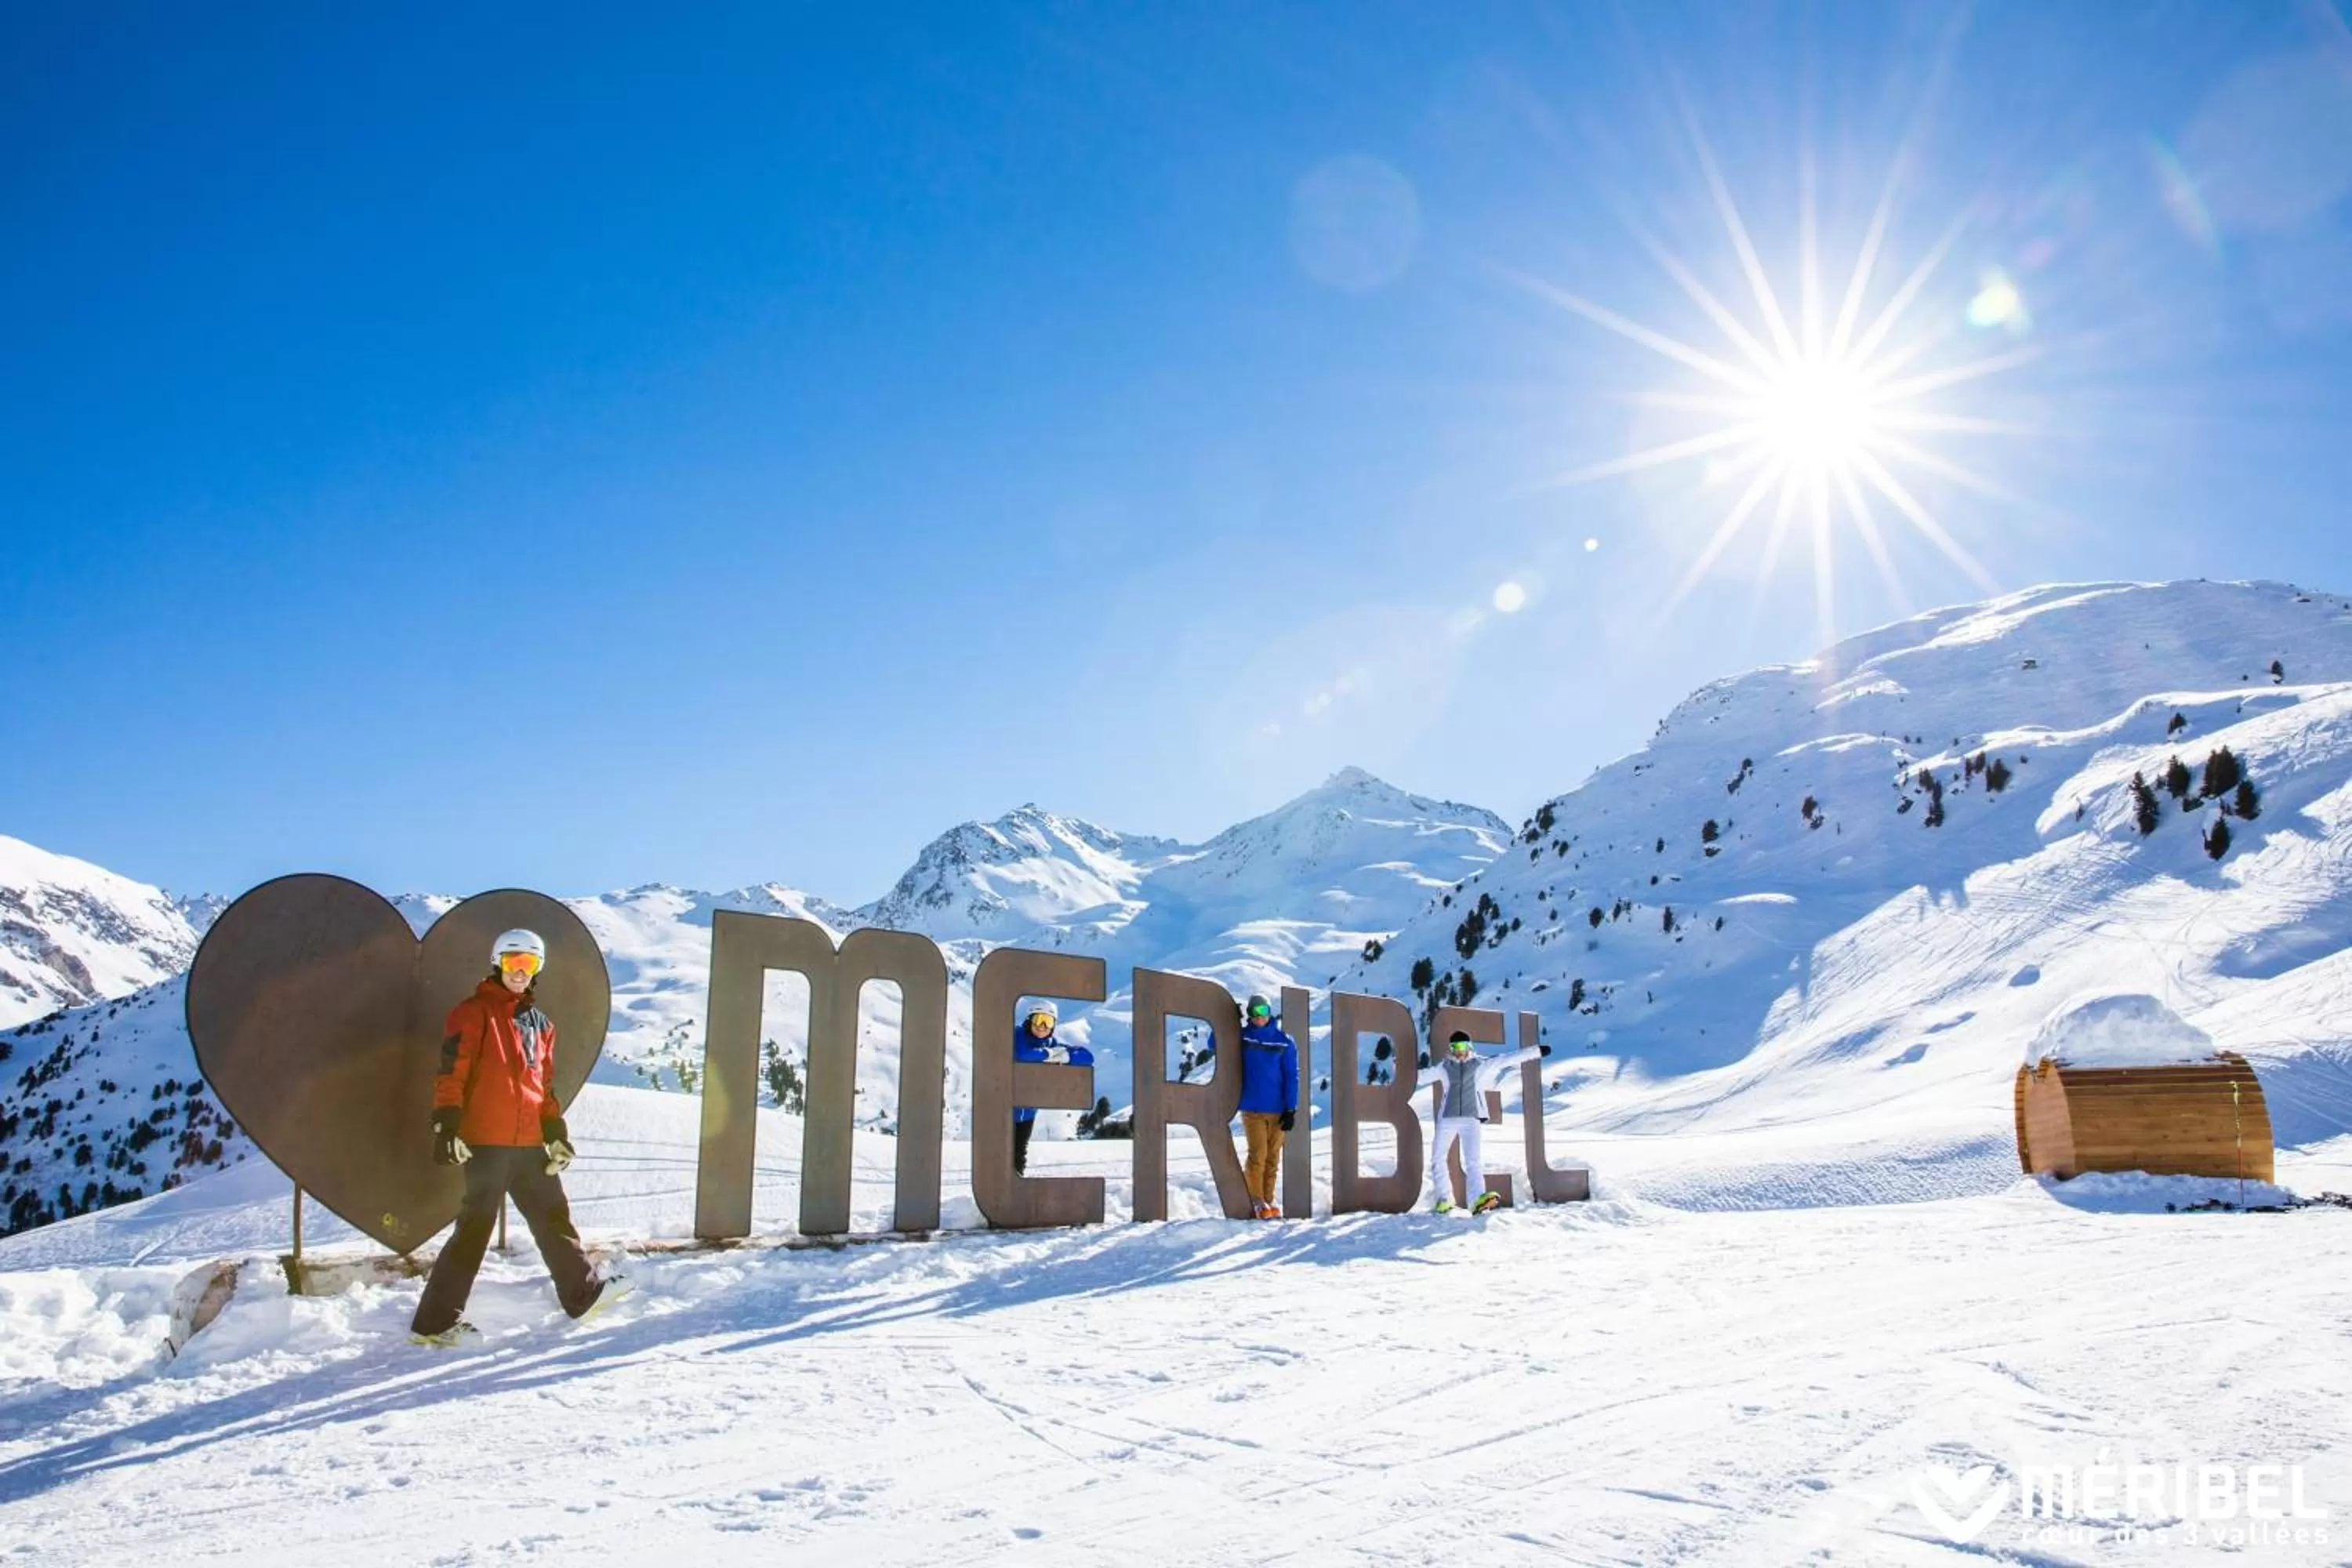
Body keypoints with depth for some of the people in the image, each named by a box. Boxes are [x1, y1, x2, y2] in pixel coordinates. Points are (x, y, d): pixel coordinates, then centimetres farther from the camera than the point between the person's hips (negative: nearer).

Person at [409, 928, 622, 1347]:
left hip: (530, 1142, 7)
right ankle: (435, 1321, 4)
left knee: (553, 1215, 14)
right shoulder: (474, 1012, -4)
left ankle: (582, 1293, 26)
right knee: (475, 1227, -5)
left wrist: (557, 1133, 16)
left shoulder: (540, 1023, 17)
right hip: (486, 1141, -7)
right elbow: (451, 1073, -11)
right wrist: (446, 1128, -18)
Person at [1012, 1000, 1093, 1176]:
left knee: (1020, 1151, 19)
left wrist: (1065, 1056, -25)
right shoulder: (1017, 1036, -16)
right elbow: (1021, 1055, -39)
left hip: (1028, 1110, 5)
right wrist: (1048, 1053, -25)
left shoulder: (1053, 1045, -3)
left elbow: (1087, 1057, -6)